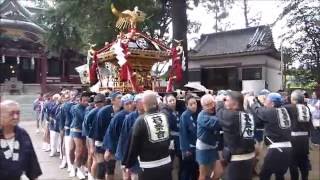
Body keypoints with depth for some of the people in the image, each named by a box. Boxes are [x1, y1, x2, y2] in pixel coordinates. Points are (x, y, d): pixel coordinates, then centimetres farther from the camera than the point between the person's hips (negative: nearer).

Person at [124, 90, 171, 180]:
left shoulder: (141, 121, -15)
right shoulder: (165, 116, -1)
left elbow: (134, 145, -9)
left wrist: (128, 164, 3)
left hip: (149, 167, -5)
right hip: (166, 163, 5)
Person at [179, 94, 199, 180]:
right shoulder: (184, 116, -16)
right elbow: (183, 134, -17)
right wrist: (185, 149, -17)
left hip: (197, 147, 6)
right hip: (189, 148, -5)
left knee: (195, 169, 18)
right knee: (186, 170, 6)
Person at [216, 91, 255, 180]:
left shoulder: (230, 115, -18)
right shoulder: (249, 115, 3)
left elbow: (220, 115, 0)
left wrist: (220, 102, 15)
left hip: (236, 158, -7)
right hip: (250, 156, 7)